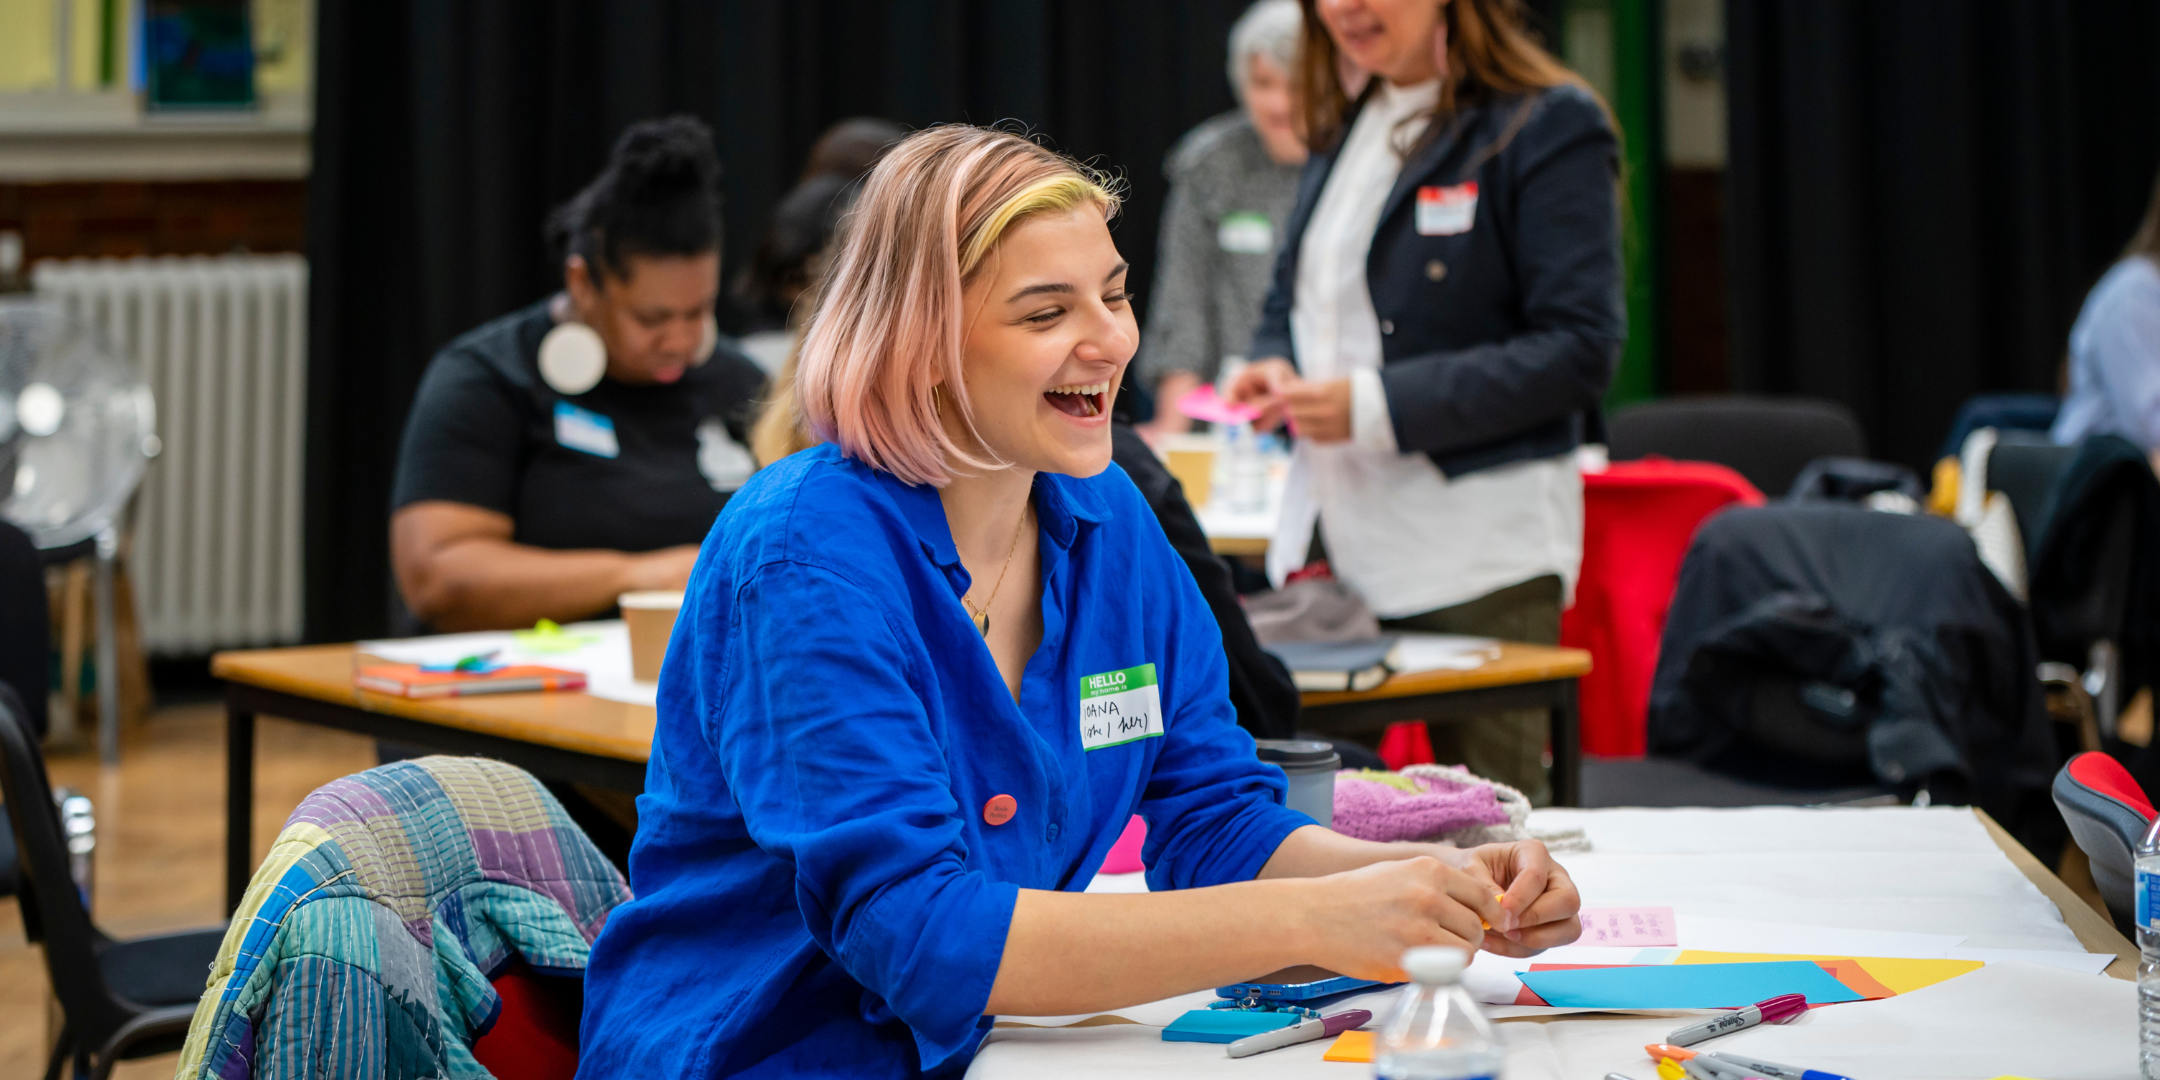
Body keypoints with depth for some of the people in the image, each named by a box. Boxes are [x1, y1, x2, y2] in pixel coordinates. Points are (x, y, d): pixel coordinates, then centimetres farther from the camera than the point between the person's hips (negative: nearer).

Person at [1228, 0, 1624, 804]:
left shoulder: (1550, 126, -9)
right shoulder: (1344, 122, 14)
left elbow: (1580, 350, -15)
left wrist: (1377, 406, -20)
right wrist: (1275, 368, -1)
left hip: (1477, 553, -7)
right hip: (1331, 539, 7)